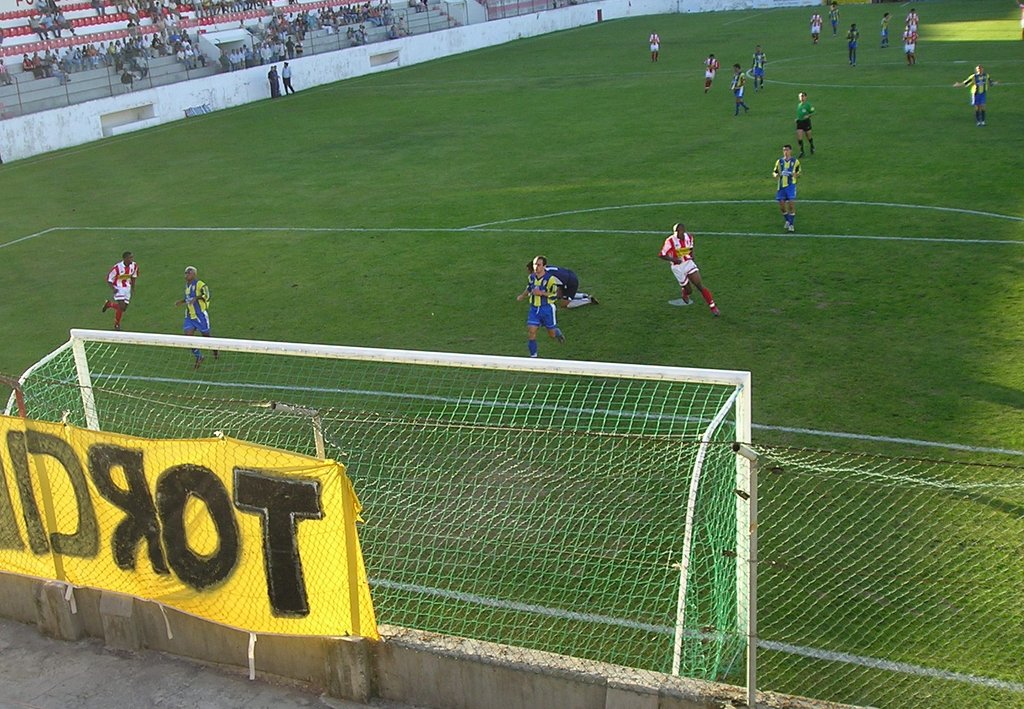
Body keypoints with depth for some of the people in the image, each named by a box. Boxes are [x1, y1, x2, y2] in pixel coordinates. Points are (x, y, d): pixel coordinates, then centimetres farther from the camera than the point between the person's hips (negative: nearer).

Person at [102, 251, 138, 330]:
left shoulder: (134, 265, -8)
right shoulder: (117, 267, -24)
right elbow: (109, 279, -14)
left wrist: (133, 287, 11)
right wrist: (113, 289, -26)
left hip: (127, 288, 6)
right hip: (118, 288, -5)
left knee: (124, 308, 7)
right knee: (121, 306, -19)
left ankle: (109, 304, 36)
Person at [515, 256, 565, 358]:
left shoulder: (550, 278, -15)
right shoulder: (531, 277, 2)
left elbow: (555, 296, -15)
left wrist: (542, 293, -24)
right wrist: (522, 296, 11)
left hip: (547, 308, -4)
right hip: (534, 308, 4)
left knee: (552, 335, 9)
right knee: (531, 332, -9)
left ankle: (558, 333, 46)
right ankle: (533, 355, 3)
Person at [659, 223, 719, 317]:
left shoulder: (689, 237, -2)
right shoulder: (670, 241, -19)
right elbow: (661, 255, -14)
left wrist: (692, 258, 3)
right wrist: (673, 259, -25)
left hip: (689, 263, 3)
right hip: (678, 267, -3)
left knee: (700, 286, -7)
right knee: (688, 290, 4)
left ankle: (713, 307, -1)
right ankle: (685, 295, 44)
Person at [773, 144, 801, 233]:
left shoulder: (795, 161, 2)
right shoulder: (779, 161, 8)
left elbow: (799, 172, 8)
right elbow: (774, 171, 11)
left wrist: (796, 174, -16)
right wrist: (776, 175, -13)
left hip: (791, 185, -3)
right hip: (781, 186, 3)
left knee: (791, 204, -11)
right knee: (781, 205, 2)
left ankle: (791, 224, -2)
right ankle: (787, 220, 27)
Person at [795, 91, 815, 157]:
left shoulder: (808, 104, -7)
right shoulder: (799, 105, 12)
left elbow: (813, 112, -6)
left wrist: (808, 116, -21)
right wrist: (797, 119, 11)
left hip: (806, 122, -5)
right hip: (799, 122, 5)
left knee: (809, 137, 9)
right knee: (799, 138, -8)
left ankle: (812, 147, 36)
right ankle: (801, 151, 0)